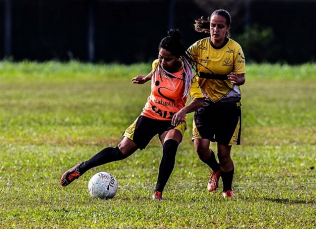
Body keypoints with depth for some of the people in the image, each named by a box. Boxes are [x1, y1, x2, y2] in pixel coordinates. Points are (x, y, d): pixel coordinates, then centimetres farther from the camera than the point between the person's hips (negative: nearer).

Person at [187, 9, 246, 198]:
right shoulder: (200, 46, -6)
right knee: (201, 146, -13)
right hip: (206, 102, 2)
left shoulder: (235, 49, -11)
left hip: (229, 104, -2)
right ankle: (216, 170, 21)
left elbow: (241, 78, -12)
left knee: (224, 152, -3)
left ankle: (228, 189, 22)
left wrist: (236, 79, -36)